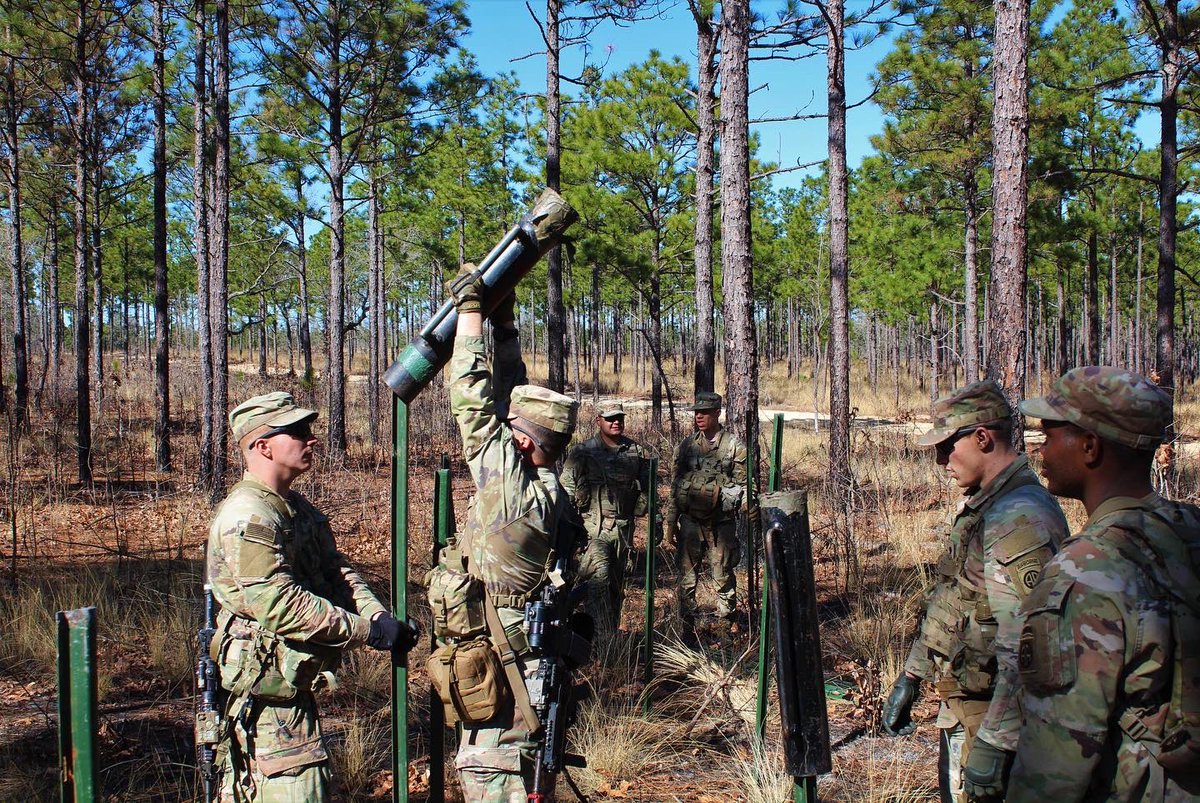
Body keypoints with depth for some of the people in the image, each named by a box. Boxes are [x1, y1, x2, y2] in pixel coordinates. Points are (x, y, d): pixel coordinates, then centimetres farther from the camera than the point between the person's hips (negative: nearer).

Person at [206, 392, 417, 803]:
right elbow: (281, 605, -26)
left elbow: (337, 573, 7)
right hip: (266, 690, -10)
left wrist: (380, 618, -11)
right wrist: (368, 632, -23)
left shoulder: (298, 508, 13)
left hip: (293, 685, 10)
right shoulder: (247, 516, -19)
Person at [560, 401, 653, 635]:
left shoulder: (637, 452, 8)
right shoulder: (583, 453, -3)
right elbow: (566, 490, -3)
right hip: (594, 526, -4)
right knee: (599, 578, -16)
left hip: (623, 527, 4)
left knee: (616, 584, 11)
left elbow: (648, 488, 16)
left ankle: (612, 629, 22)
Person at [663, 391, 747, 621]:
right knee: (687, 572, 6)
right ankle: (687, 618, 15)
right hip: (690, 520, 3)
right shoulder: (686, 445, 7)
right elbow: (675, 486, 10)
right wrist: (670, 520, 8)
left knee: (723, 573, 3)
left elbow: (744, 485, 0)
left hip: (722, 521, -2)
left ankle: (726, 617, 14)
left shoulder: (734, 445, -1)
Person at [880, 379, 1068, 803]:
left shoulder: (1019, 519, -24)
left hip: (987, 716, -9)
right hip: (959, 705, 9)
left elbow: (1024, 652, -29)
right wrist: (910, 676, 21)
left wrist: (991, 747, -30)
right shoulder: (979, 505, 9)